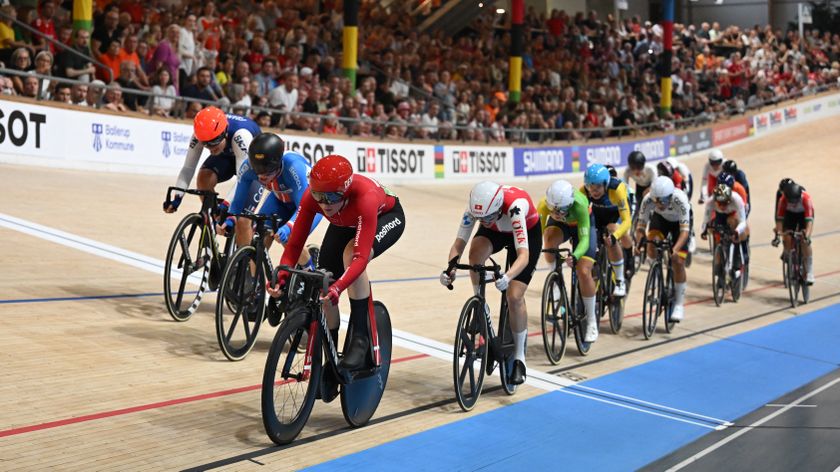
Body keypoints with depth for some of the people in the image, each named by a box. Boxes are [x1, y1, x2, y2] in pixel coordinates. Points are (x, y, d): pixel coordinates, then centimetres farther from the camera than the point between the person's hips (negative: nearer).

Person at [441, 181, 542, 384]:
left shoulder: (514, 207, -43)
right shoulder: (476, 208, -32)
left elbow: (523, 255, -50)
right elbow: (459, 243, -31)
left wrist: (507, 277, -68)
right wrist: (450, 269, -50)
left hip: (528, 232, -3)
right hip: (496, 231, 3)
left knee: (514, 296, -14)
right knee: (476, 252, -33)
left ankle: (519, 358, 4)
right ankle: (480, 308, -9)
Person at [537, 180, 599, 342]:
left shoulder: (579, 205, -42)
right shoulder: (544, 205, -35)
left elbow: (584, 239, -42)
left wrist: (575, 256, -60)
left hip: (583, 224, -2)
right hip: (559, 224, 2)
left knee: (583, 272, -14)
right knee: (550, 237, -36)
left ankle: (591, 321, 3)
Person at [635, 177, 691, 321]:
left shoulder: (680, 199, -41)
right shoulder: (648, 200, -34)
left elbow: (685, 230, -44)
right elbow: (641, 224, -29)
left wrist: (675, 249, -59)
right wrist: (638, 243, -47)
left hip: (679, 221, -2)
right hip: (660, 218, 2)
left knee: (678, 262, -11)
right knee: (652, 241, -29)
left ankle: (679, 305, 2)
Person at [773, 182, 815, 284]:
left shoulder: (806, 199, -39)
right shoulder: (783, 199, -33)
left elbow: (809, 219, -43)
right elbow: (779, 218, -30)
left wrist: (807, 236, -54)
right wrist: (777, 234, -40)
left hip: (804, 214, -2)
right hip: (790, 214, 2)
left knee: (805, 242, -18)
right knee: (787, 239, -18)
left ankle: (809, 274, -15)